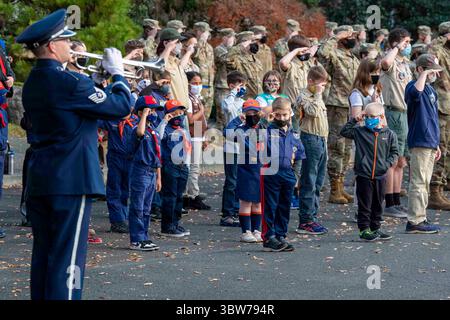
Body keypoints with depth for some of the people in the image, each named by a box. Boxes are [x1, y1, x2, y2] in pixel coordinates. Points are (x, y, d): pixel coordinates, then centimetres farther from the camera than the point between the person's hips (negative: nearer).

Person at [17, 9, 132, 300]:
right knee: (67, 259, -5)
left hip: (39, 182, 8)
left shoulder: (32, 84, 11)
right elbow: (121, 106, -12)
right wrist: (118, 73, 3)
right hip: (71, 180, -8)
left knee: (43, 255, 12)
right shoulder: (70, 82, -16)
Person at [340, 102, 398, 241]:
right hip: (364, 175, -2)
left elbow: (394, 151, 10)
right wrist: (355, 120, -5)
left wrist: (388, 163, -5)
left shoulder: (389, 134, 4)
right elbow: (344, 131, -1)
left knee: (378, 204, 12)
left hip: (380, 176, 2)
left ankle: (375, 228, 22)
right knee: (365, 204, 1)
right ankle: (364, 229, 7)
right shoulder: (360, 131, 1)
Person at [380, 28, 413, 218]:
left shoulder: (405, 64, 18)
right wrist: (397, 48, -21)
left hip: (405, 114, 9)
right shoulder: (392, 63, -11)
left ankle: (396, 203, 19)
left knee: (401, 161, 12)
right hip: (393, 113, -9)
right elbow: (385, 62, -38)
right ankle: (389, 205, -2)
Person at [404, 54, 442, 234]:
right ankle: (414, 221, -7)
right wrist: (425, 74, -26)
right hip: (420, 142, -9)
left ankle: (421, 219, 18)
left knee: (425, 184, 13)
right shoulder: (414, 86, -9)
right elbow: (415, 92, -38)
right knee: (419, 183, -9)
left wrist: (436, 144, 24)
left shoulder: (431, 89, 18)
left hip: (430, 143, 9)